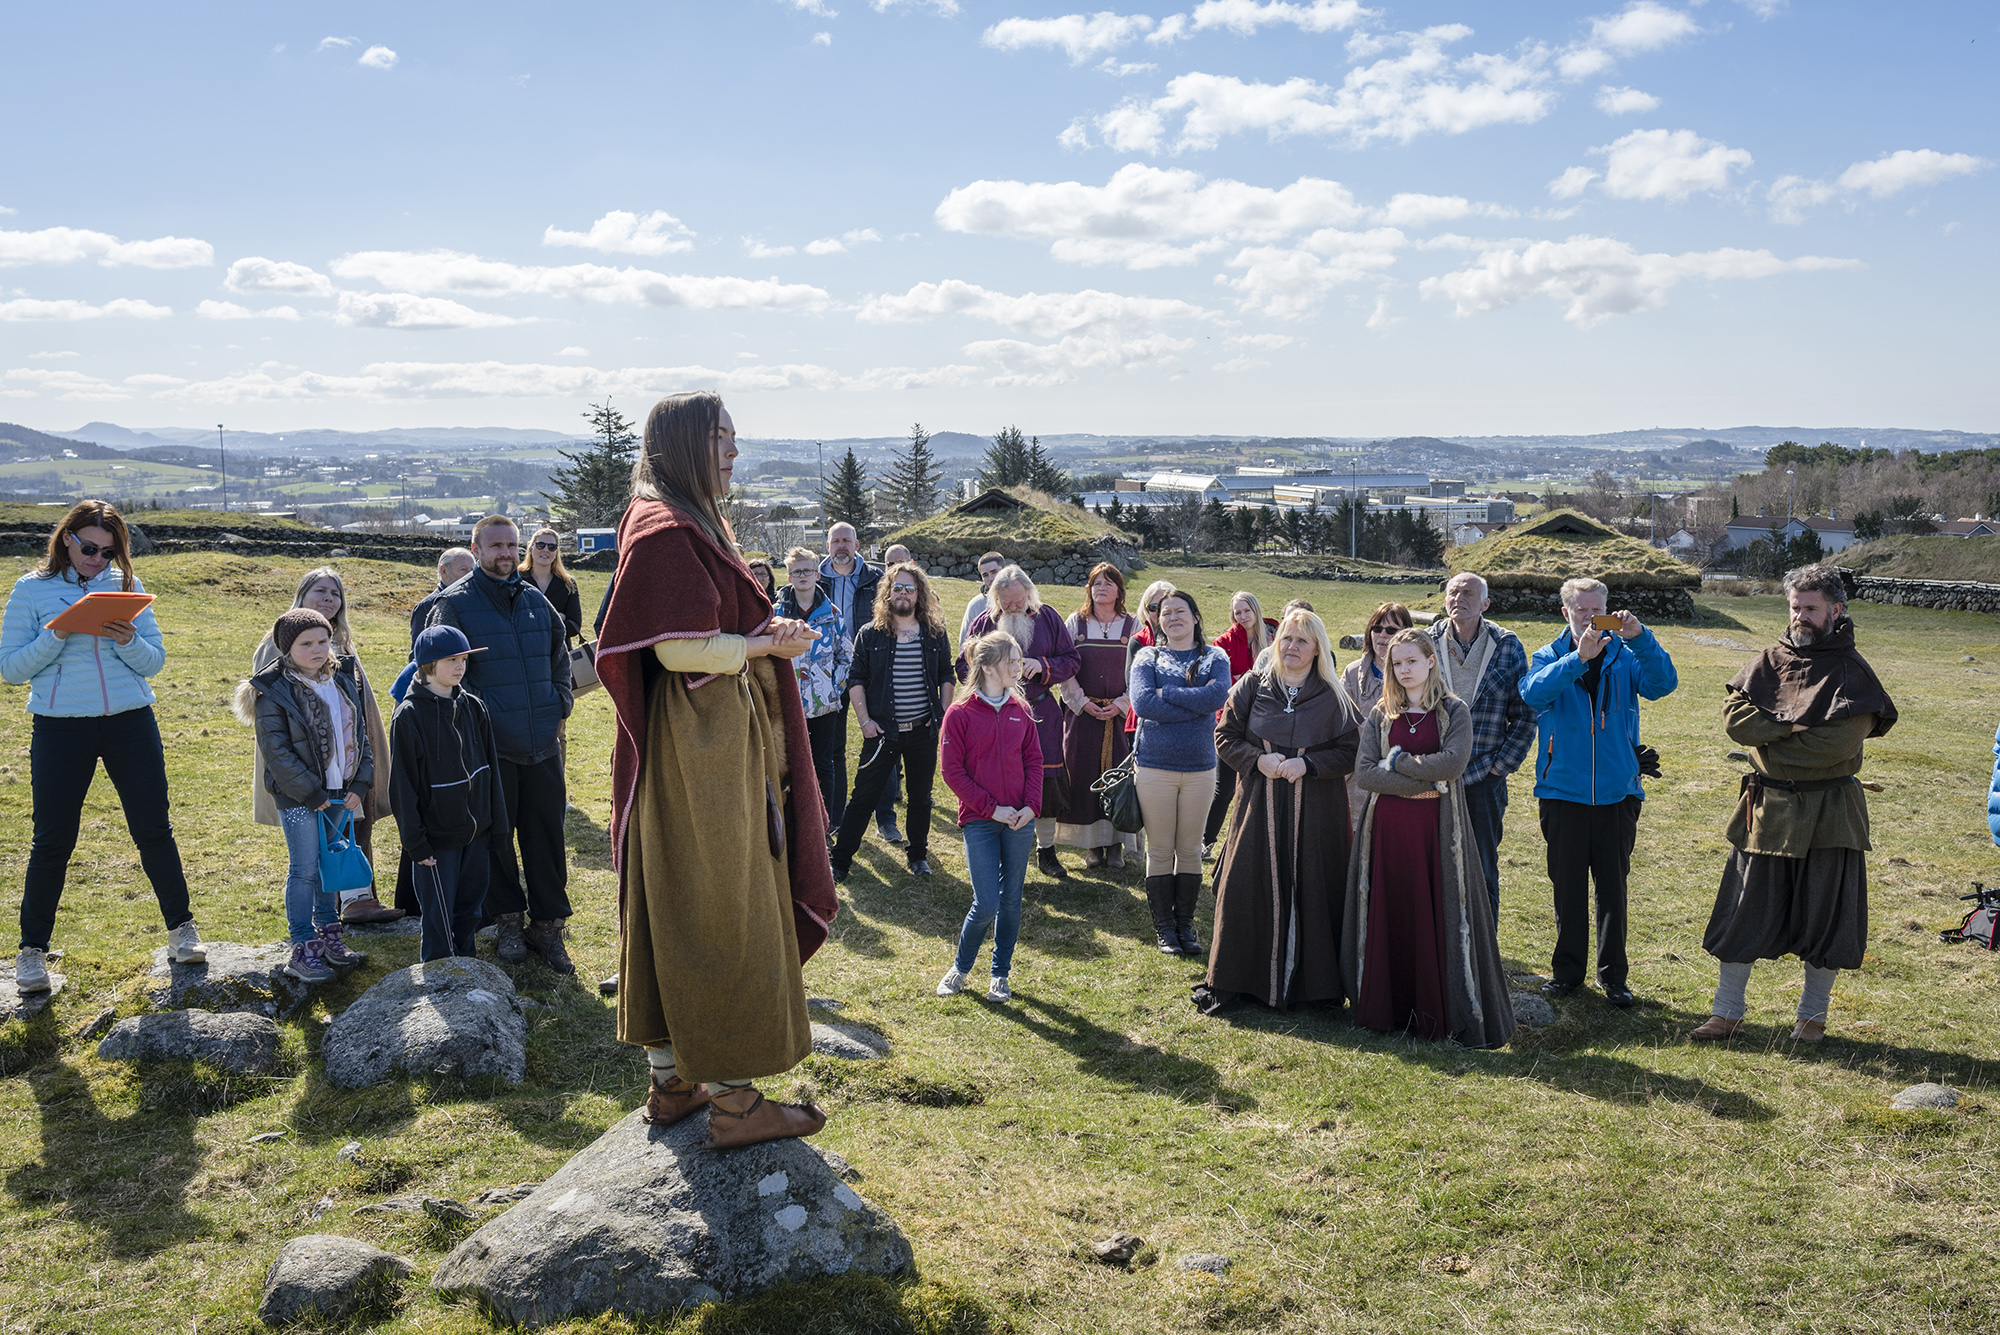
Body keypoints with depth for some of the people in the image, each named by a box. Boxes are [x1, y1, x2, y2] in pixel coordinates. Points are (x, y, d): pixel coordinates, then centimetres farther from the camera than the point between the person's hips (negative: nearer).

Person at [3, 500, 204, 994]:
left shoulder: (125, 585, 6)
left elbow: (155, 661, 6)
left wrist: (129, 641, -14)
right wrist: (55, 638, -17)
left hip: (130, 722, 2)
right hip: (60, 727, -1)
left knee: (154, 829, 6)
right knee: (52, 840, 4)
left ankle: (181, 927, 22)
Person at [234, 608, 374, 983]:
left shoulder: (344, 678, 6)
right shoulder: (273, 690, -11)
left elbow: (359, 731, 10)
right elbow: (276, 750, -14)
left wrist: (359, 782, 1)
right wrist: (310, 793, -15)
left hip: (340, 790, 5)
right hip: (298, 795, -5)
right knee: (305, 868, -3)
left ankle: (328, 933, 26)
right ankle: (303, 947, 4)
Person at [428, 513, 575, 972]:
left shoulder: (537, 600, 12)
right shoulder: (455, 603, -3)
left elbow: (559, 658, 24)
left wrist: (559, 706, 14)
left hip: (543, 743, 4)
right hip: (490, 743, -4)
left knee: (546, 834, 6)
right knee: (497, 835, 7)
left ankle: (547, 924, 16)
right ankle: (509, 921, 21)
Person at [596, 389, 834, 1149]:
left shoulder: (694, 524, 16)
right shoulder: (665, 531, -16)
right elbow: (678, 649, -22)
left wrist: (764, 636, 6)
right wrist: (765, 645, -11)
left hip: (717, 742, 10)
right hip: (698, 750, -10)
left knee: (677, 911, 14)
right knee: (720, 916, -3)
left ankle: (672, 1080, 23)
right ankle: (734, 1100, 6)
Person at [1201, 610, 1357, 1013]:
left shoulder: (1333, 698, 2)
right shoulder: (1252, 686, 5)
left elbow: (1350, 753, 0)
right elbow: (1225, 738, 5)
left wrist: (1307, 764, -14)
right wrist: (1258, 760, -11)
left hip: (1314, 811, 0)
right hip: (1259, 805, 1)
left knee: (1308, 891, -1)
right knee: (1248, 889, 0)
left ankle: (1307, 982, 12)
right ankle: (1232, 982, 11)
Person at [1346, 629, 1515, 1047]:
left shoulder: (1455, 711, 3)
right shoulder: (1380, 716, 8)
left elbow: (1452, 764, -14)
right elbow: (1365, 773, -4)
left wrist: (1396, 761, -8)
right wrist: (1424, 782, -11)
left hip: (1437, 828, -2)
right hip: (1387, 828, 2)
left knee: (1439, 915, -2)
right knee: (1389, 915, 4)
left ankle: (1443, 1015, 5)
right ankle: (1389, 1009, 14)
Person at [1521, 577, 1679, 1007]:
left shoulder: (1625, 656, 4)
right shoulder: (1550, 656, 3)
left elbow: (1662, 684, -15)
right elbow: (1533, 692, -19)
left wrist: (1640, 637, -28)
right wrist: (1578, 658, -31)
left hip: (1617, 791, 0)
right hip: (1563, 790, 0)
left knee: (1613, 883, 5)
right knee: (1567, 884, 8)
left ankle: (1613, 975, 16)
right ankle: (1567, 970, 20)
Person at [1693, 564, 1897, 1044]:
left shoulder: (1853, 672, -5)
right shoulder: (1770, 661, 6)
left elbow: (1839, 741, -18)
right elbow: (1734, 715, -7)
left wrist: (1772, 743, -12)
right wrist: (1793, 727, -16)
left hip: (1828, 813, -3)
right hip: (1766, 807, 3)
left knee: (1824, 913, 7)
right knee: (1745, 911, 5)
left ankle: (1813, 1015, 24)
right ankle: (1726, 1013, 15)